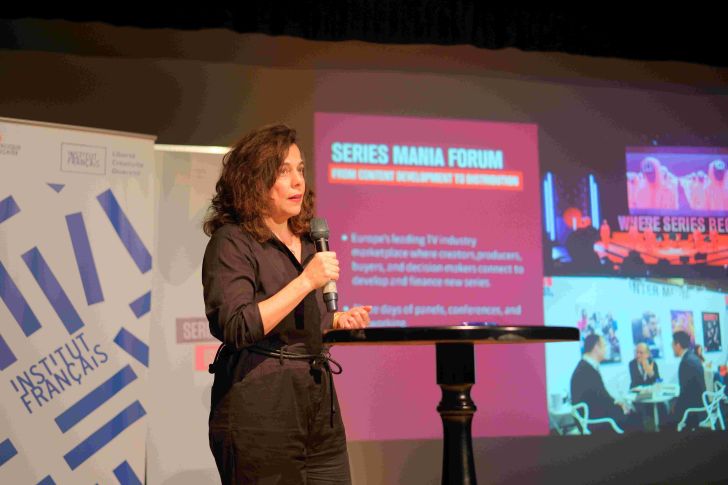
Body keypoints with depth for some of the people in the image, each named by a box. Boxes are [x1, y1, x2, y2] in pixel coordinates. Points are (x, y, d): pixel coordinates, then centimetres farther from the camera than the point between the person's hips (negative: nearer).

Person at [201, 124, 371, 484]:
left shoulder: (305, 243, 16)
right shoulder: (232, 242, -9)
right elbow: (237, 328, -21)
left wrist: (338, 320, 8)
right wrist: (306, 281, -20)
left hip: (320, 405, 7)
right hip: (260, 411, -7)